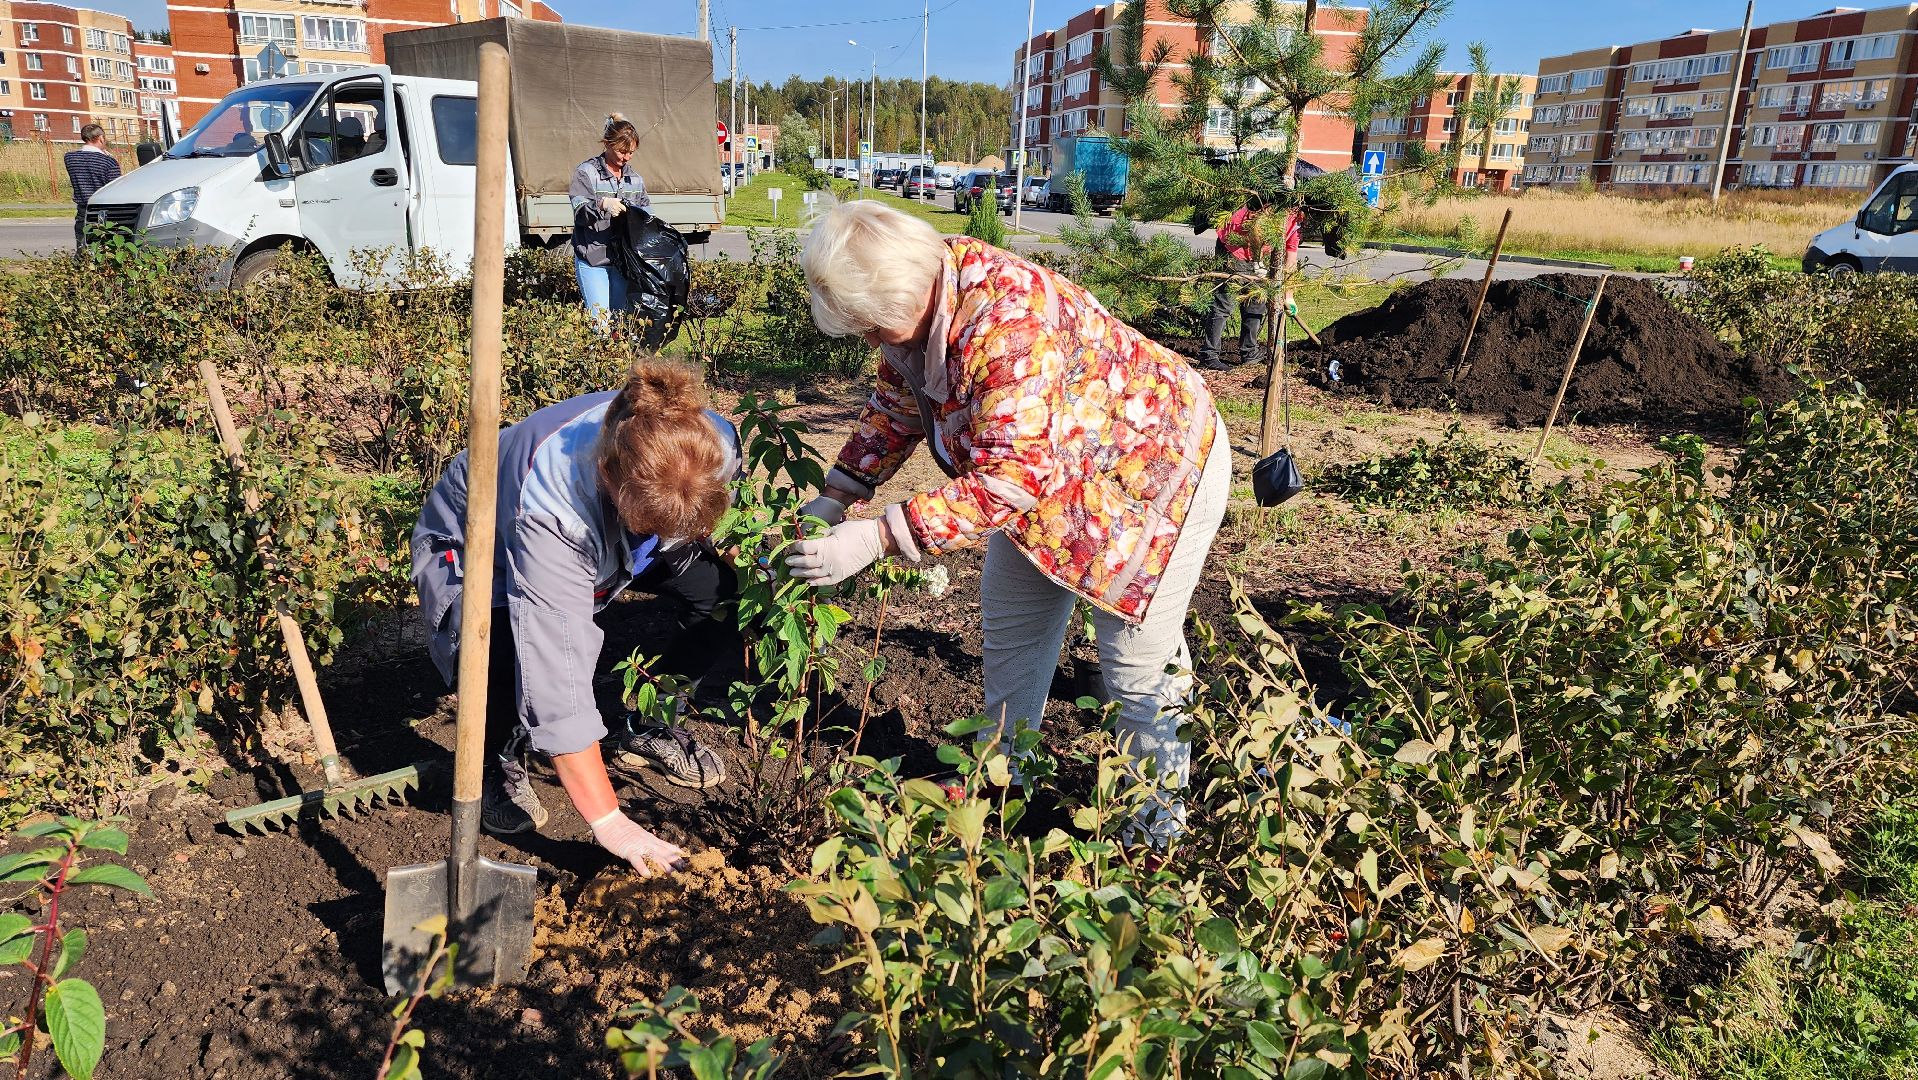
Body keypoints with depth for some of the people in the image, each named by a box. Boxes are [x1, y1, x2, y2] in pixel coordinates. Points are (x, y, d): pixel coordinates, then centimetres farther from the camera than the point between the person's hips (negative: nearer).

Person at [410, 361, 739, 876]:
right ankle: (495, 761, -1)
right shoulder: (551, 502, -45)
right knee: (510, 655, -37)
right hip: (478, 547, -5)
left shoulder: (714, 442, -30)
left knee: (726, 584, -17)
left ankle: (643, 727, 7)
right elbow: (557, 669, -46)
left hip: (603, 547, 5)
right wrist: (608, 821, -45)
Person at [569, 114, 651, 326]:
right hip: (592, 259, -5)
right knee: (600, 319, -11)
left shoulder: (634, 177, 14)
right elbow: (579, 211, -13)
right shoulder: (587, 172, -2)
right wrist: (602, 204, -33)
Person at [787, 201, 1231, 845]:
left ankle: (1158, 823, 21)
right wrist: (834, 497, -4)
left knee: (1137, 670, -1)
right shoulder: (915, 291, -10)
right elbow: (898, 406, 5)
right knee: (1009, 618, 15)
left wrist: (876, 538, -42)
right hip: (1054, 474, 9)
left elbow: (1011, 478, -41)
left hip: (1157, 468, -9)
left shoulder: (1005, 323, -38)